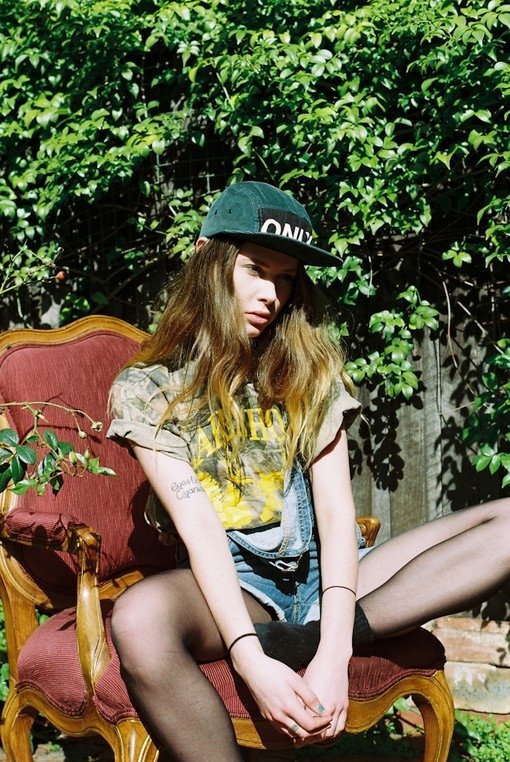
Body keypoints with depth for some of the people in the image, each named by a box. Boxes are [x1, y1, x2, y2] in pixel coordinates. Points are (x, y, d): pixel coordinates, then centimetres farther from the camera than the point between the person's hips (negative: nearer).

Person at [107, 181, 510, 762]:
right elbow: (198, 526, -15)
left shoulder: (311, 367, 5)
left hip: (316, 571, 4)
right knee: (138, 621, -40)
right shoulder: (147, 387, -3)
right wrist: (250, 664, -29)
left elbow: (336, 513, -6)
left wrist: (333, 651, -22)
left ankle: (304, 642, -26)